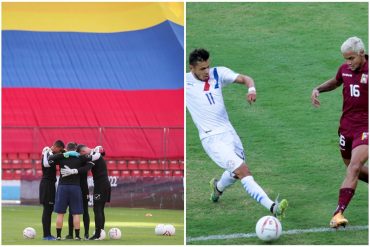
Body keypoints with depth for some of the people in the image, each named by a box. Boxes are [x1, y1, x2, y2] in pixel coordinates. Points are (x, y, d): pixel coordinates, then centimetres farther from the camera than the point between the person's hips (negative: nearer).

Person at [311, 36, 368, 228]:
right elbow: (335, 82, 27)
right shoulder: (345, 69, 5)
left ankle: (339, 212, -24)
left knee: (354, 168, -19)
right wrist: (317, 89, 10)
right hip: (347, 125, 6)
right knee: (352, 168, 13)